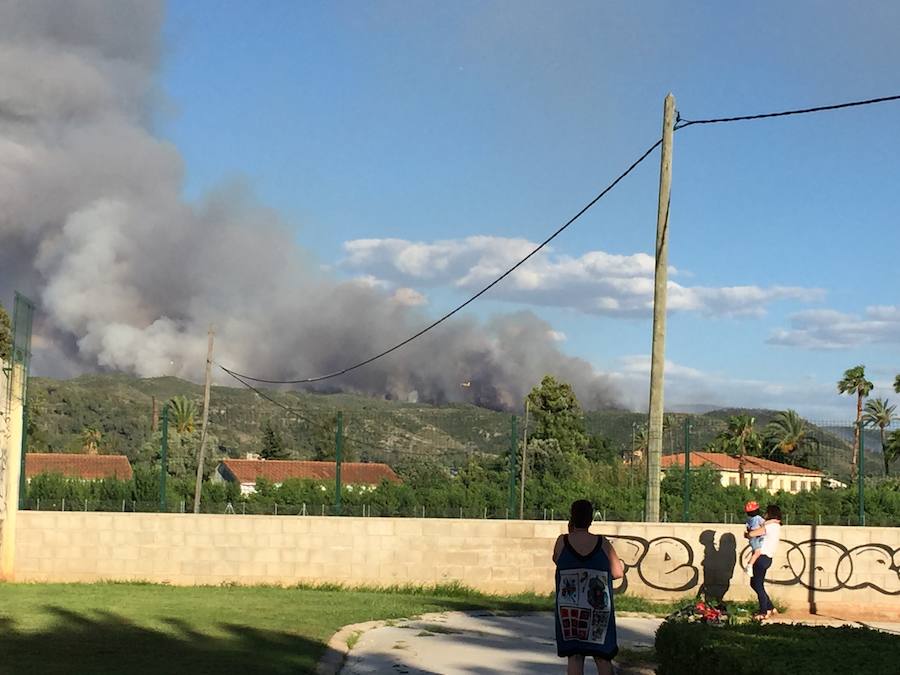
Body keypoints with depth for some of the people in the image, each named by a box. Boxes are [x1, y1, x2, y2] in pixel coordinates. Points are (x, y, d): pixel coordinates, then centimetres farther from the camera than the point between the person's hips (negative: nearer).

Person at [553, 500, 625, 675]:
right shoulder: (602, 543, -4)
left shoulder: (562, 542, -4)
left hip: (569, 609, 0)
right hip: (599, 608, 0)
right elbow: (618, 573, -2)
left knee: (574, 656, 4)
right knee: (603, 657, 9)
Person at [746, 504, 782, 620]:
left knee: (758, 585, 0)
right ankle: (770, 608, 20)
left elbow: (751, 534, -20)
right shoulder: (777, 527, 14)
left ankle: (764, 612, 5)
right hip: (767, 558, 9)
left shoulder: (770, 527, -16)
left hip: (762, 557, -9)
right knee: (754, 583, 17)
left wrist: (746, 534, 1)